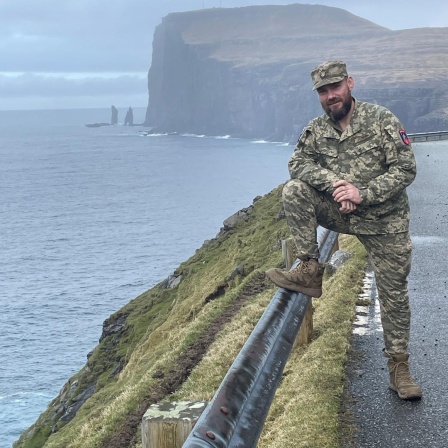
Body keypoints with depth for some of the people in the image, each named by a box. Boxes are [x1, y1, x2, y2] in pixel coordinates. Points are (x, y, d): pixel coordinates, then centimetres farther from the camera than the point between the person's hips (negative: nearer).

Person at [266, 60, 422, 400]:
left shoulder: (381, 120, -11)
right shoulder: (316, 130, 2)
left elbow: (406, 169, -14)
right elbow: (298, 163, -4)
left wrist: (362, 193, -24)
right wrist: (332, 181, -23)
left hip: (384, 221, -3)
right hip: (338, 212, 3)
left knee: (394, 292, 1)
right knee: (294, 191, -20)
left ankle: (399, 365, 16)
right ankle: (310, 271, -15)